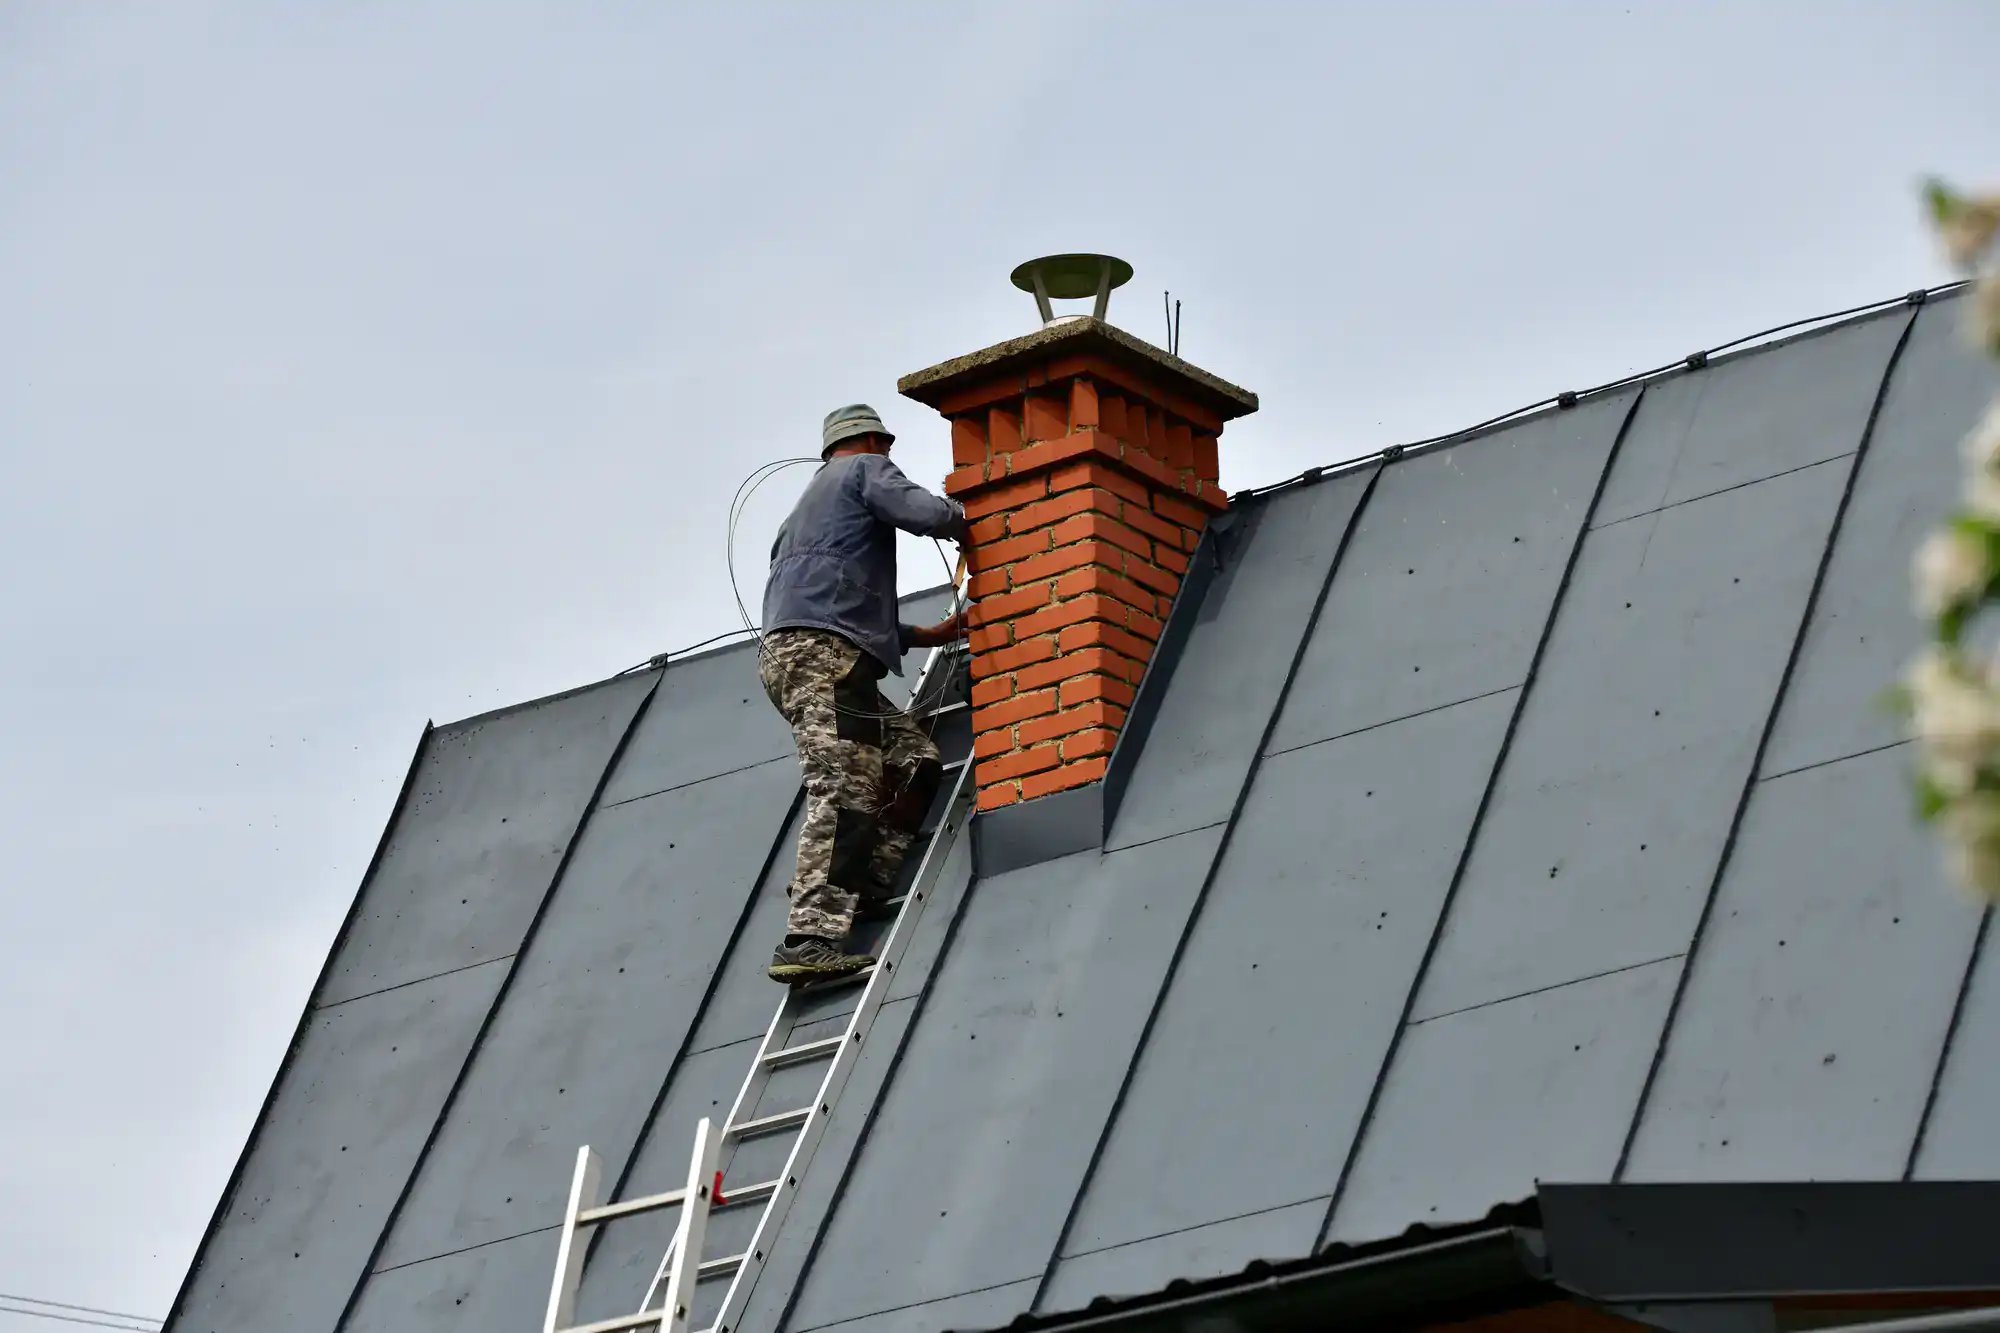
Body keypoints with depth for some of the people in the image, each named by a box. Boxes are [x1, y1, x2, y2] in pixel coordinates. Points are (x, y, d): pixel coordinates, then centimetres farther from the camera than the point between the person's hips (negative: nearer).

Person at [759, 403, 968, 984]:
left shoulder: (809, 502, 36)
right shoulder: (866, 468, 10)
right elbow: (929, 514, -9)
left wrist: (930, 634, 35)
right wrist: (969, 526, 13)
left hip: (789, 651, 9)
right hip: (823, 651, -9)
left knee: (914, 757, 7)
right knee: (845, 792, -19)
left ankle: (864, 894, -8)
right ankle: (811, 939, -32)